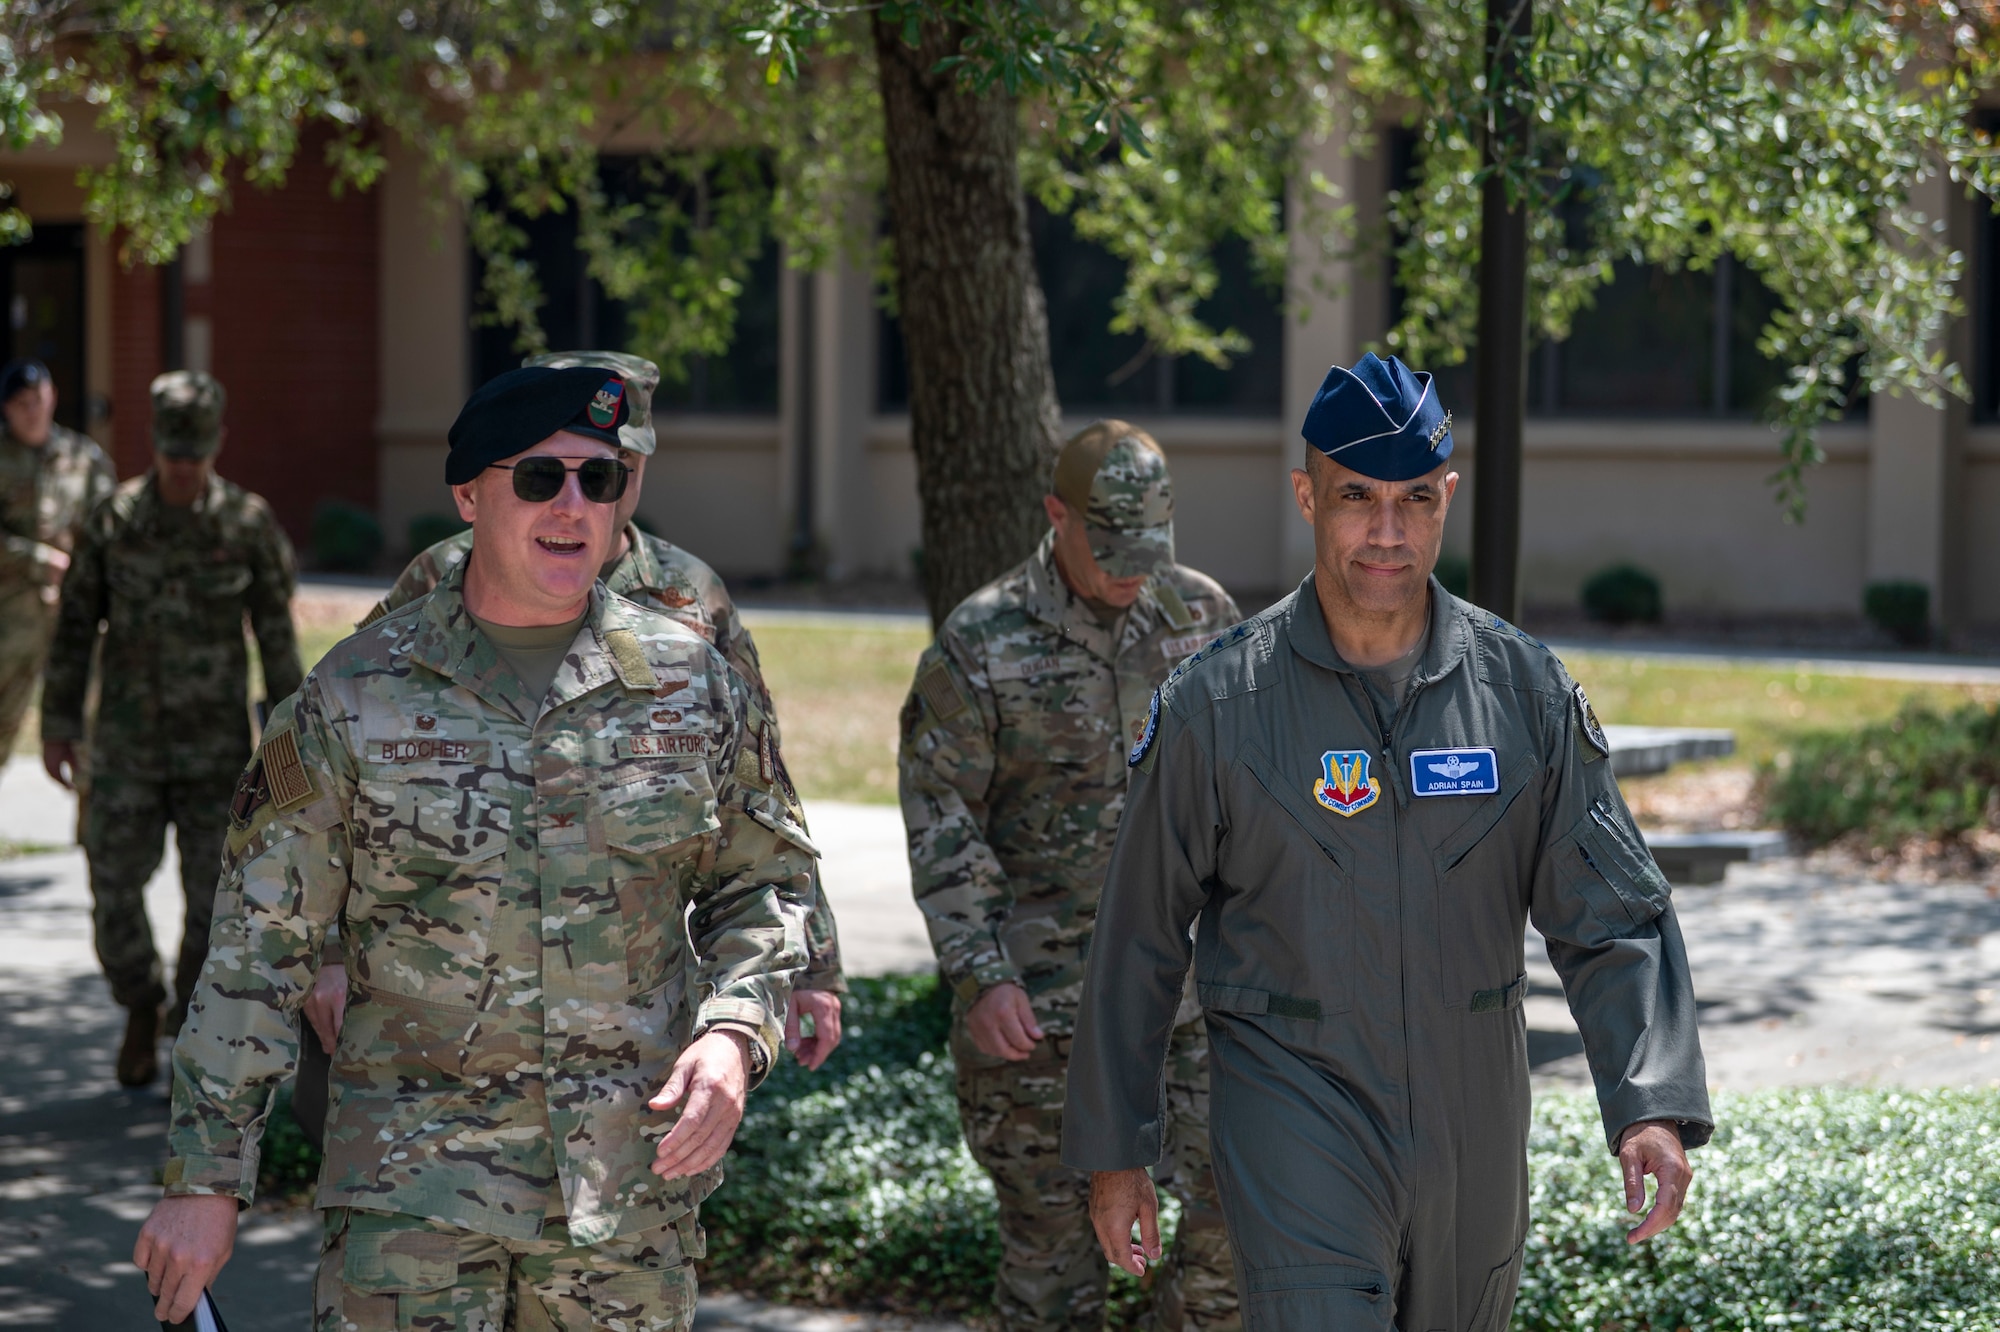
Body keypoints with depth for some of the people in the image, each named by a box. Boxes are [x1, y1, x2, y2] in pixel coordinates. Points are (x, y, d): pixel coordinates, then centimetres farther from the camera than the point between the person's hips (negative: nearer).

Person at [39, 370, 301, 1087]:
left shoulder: (249, 523, -6)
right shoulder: (113, 520, -3)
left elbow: (277, 635, 0)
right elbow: (76, 625, 4)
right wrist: (58, 725, 2)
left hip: (215, 737, -1)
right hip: (128, 737, 1)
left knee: (212, 893, -1)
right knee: (115, 885, -1)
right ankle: (140, 1006, 26)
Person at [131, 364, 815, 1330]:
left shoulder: (694, 686, 4)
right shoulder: (355, 697, -2)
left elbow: (765, 879, 15)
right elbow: (259, 943, 0)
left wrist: (733, 1036, -4)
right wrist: (206, 1179, -3)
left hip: (632, 1184, 2)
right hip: (413, 1181, -2)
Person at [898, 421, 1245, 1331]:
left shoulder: (1203, 614, 2)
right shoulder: (980, 644, -9)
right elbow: (939, 823, -9)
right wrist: (980, 980, -17)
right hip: (1045, 978, -3)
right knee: (1051, 1219, 5)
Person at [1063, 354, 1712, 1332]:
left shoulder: (1526, 691, -1)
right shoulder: (1213, 705, -6)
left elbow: (1613, 920, -1)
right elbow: (1137, 944, 1)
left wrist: (1653, 1106, -15)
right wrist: (1114, 1150, 3)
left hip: (1474, 1126, 3)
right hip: (1297, 1119, -3)